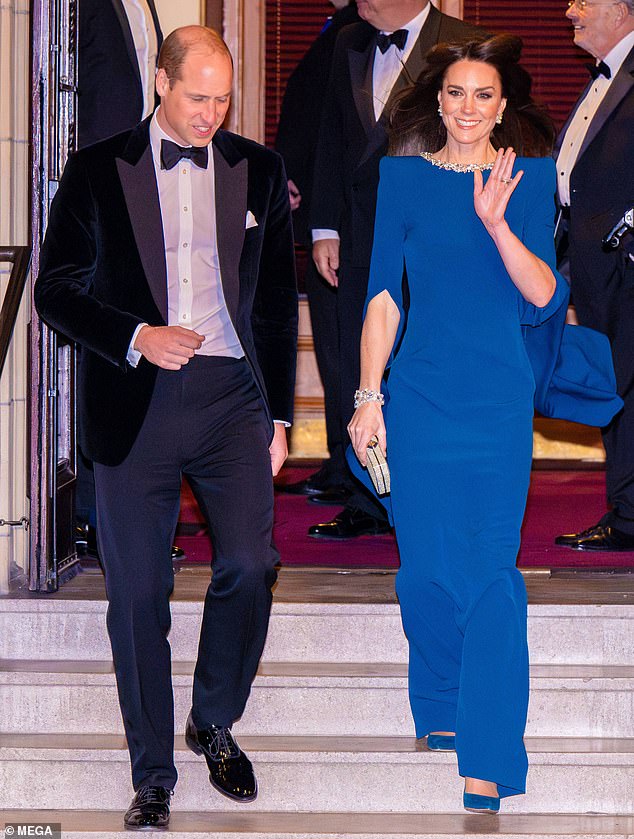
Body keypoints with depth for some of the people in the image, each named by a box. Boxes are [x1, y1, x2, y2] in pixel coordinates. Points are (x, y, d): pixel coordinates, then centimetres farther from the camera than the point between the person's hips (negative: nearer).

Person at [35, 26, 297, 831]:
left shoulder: (258, 171, 10)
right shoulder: (97, 172, 3)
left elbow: (277, 298, 15)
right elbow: (56, 290, 2)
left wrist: (278, 414, 12)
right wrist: (137, 337, -14)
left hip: (232, 397, 1)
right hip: (133, 404, -1)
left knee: (249, 565, -13)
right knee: (138, 593, 0)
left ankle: (215, 723, 13)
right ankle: (152, 777, 12)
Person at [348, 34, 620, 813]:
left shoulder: (529, 180, 1)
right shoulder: (403, 177, 4)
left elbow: (546, 296, -8)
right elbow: (384, 296, 6)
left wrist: (496, 223, -22)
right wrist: (369, 396, 1)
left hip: (498, 402, -2)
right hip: (419, 398, 2)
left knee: (489, 572, -7)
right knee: (425, 567, 7)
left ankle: (487, 768, -6)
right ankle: (439, 718, 28)